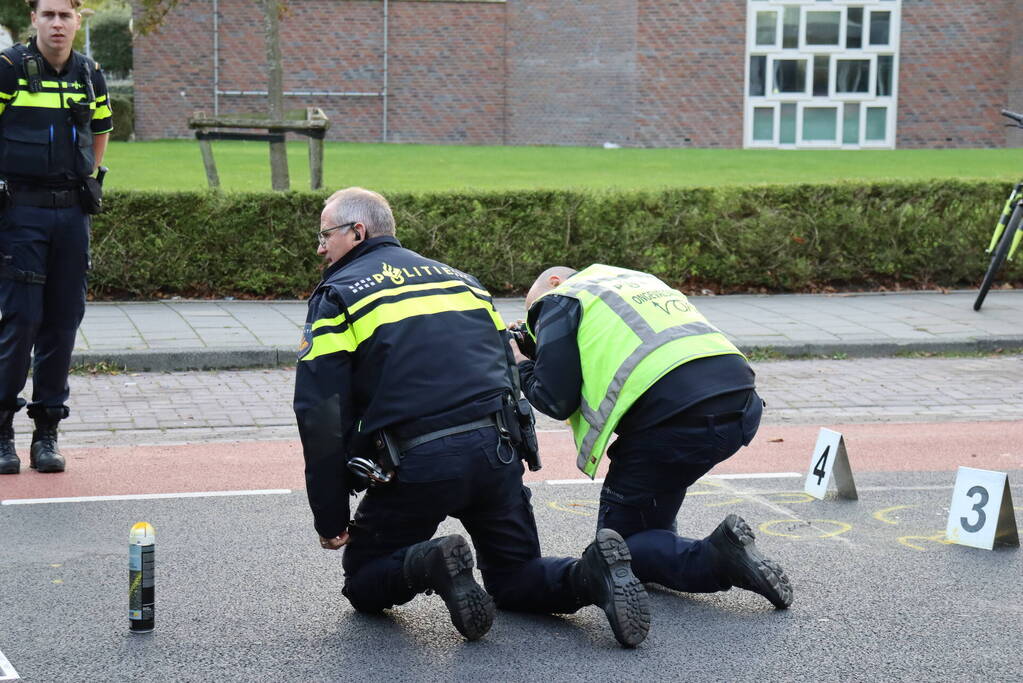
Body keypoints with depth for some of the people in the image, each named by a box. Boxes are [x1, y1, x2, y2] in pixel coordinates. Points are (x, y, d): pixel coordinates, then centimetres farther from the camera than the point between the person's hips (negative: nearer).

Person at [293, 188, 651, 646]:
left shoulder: (338, 296, 5)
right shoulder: (459, 279, 22)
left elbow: (321, 416, -3)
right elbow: (508, 375, 22)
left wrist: (330, 519, 2)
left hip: (417, 465, -5)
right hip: (496, 452, 5)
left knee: (365, 584, 15)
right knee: (517, 577, 19)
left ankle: (428, 566, -17)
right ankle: (593, 574, -12)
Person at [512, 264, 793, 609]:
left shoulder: (561, 300, 12)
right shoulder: (636, 279, 34)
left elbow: (555, 401, 3)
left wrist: (521, 368, 23)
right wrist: (540, 350, 34)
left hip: (676, 418, -8)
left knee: (617, 544, 7)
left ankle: (718, 558, -15)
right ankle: (660, 540, 28)